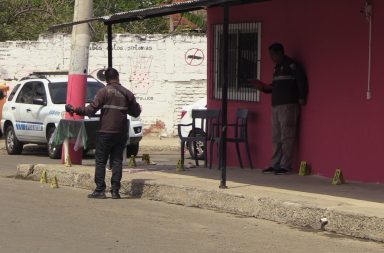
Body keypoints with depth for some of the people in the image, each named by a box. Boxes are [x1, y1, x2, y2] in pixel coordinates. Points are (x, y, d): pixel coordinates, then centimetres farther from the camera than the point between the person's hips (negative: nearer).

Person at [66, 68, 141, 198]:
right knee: (117, 161, 7)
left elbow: (92, 109, -12)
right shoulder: (127, 94, 6)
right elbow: (136, 112, 12)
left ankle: (100, 190, -1)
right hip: (121, 133, 4)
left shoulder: (104, 92, -6)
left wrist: (75, 110, -1)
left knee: (100, 161, 2)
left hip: (106, 132, -4)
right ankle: (115, 190, 3)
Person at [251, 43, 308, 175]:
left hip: (288, 106, -9)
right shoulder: (277, 68, 20)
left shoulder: (291, 65, -8)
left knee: (286, 137, -8)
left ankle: (285, 165, -7)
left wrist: (301, 97, -16)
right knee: (276, 138, 9)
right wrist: (263, 87, 10)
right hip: (276, 105, 9)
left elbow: (302, 80, -14)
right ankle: (275, 165, 12)